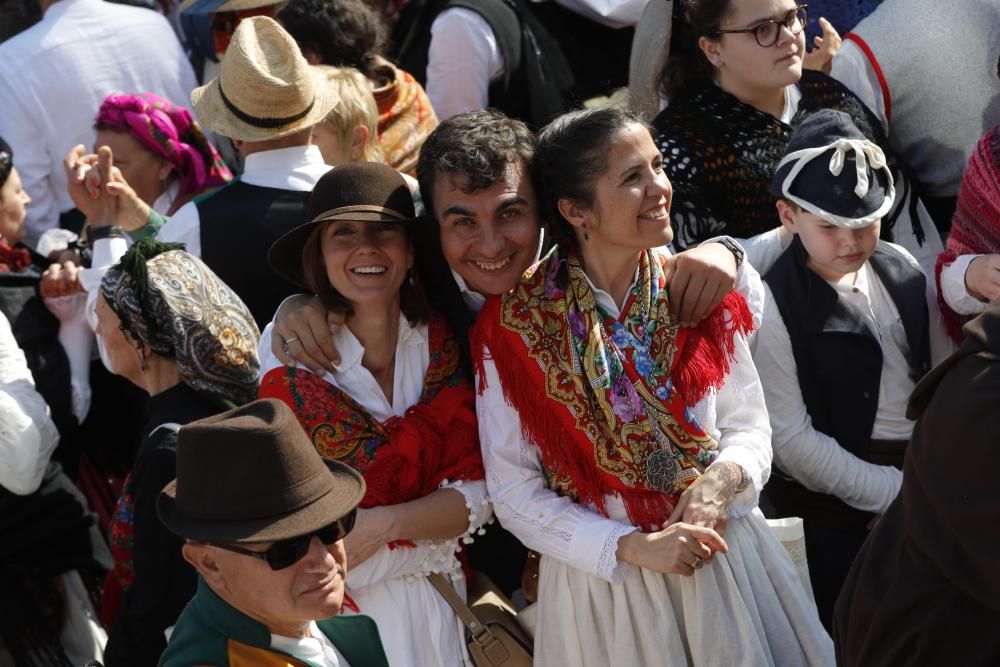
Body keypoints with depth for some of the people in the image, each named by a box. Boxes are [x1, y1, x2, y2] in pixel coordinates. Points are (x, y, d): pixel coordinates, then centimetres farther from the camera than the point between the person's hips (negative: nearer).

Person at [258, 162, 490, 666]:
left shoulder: (445, 344, -4)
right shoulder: (290, 359, -11)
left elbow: (476, 495, -7)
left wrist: (381, 526, -21)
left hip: (430, 605, 2)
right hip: (329, 603, -2)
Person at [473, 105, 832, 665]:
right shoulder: (515, 326, -11)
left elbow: (750, 427, 3)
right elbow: (515, 494, -9)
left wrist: (721, 479, -18)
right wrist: (631, 548, -18)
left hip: (722, 556, 3)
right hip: (603, 575, -2)